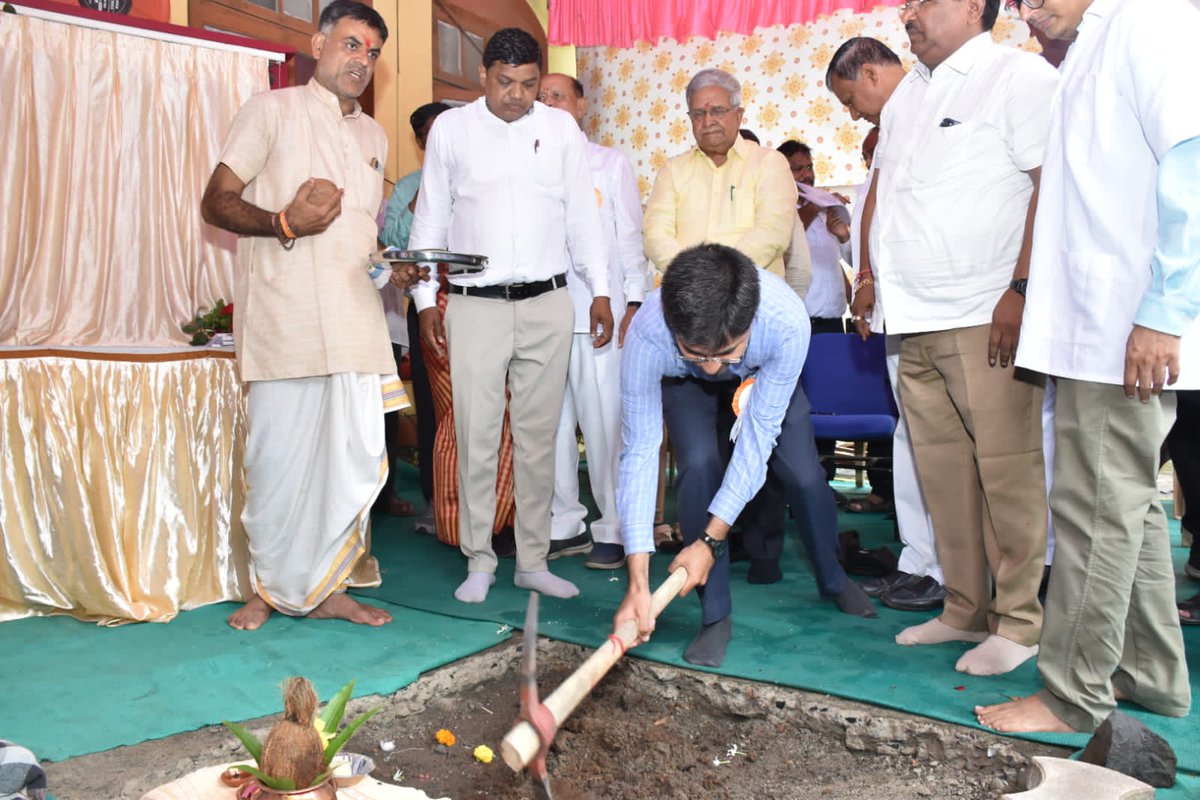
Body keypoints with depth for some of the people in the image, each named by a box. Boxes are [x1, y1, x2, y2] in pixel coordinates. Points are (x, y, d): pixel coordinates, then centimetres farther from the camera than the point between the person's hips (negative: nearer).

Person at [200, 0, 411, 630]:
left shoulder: (374, 137, 24)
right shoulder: (273, 110, 7)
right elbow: (216, 201, 1)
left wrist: (393, 266, 9)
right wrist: (283, 224, -17)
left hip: (356, 316, 5)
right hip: (284, 315, -5)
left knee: (358, 457, 1)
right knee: (279, 455, -3)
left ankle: (324, 588, 15)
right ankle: (272, 586, 16)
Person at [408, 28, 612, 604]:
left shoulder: (561, 128, 10)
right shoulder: (451, 129, 6)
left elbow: (581, 215, 12)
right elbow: (431, 220, 8)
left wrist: (600, 291, 6)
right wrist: (425, 302, 3)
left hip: (547, 304, 2)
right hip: (475, 305, -1)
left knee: (538, 437, 6)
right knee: (476, 439, -1)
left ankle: (533, 560, 17)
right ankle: (479, 561, 13)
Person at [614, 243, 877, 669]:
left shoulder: (787, 320, -43)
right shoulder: (647, 333, -42)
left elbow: (758, 436, -34)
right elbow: (639, 453, -38)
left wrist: (710, 540, -34)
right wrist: (637, 582, -40)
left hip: (764, 373, 1)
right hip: (683, 381, 0)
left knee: (802, 473, -7)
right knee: (700, 464, -23)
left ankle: (833, 579, 26)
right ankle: (715, 615, -5)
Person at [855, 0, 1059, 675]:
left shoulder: (1021, 75, -2)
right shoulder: (908, 92, 22)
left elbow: (1053, 184, -12)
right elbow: (881, 186, 28)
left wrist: (1022, 290, -19)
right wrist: (870, 273, 20)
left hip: (987, 317, -7)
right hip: (916, 320, 7)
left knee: (1006, 469, -5)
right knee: (942, 471, 8)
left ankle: (1018, 623, 7)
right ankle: (965, 611, 18)